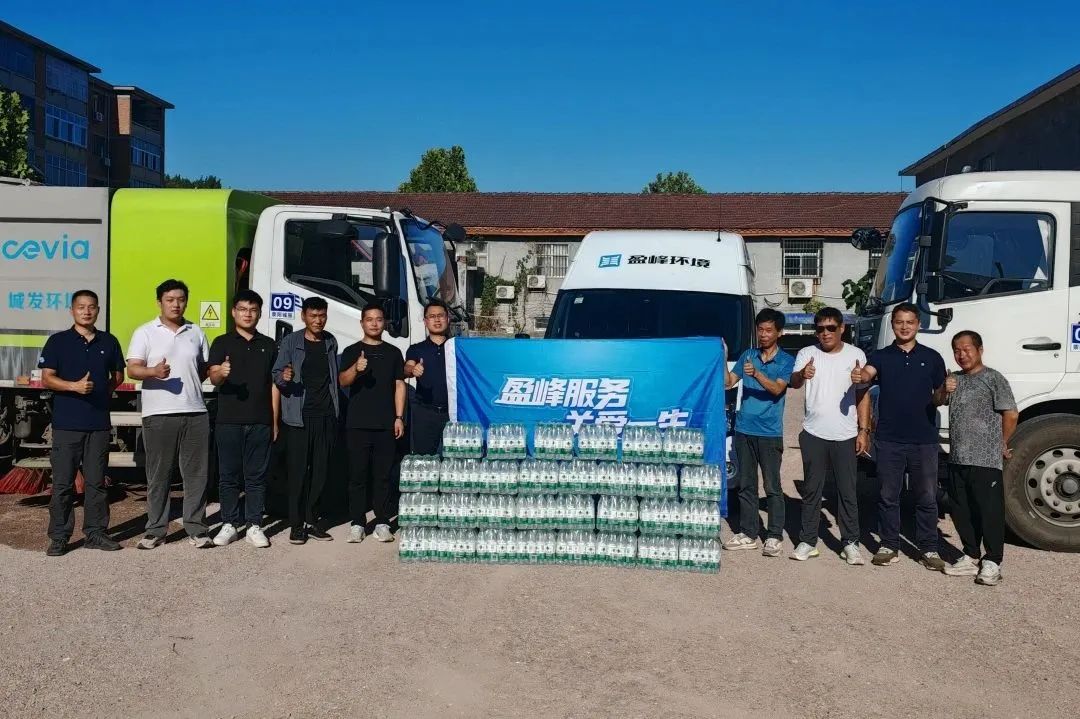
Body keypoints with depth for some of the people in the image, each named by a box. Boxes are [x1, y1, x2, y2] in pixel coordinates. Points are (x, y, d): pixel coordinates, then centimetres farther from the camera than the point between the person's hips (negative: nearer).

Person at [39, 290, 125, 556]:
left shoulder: (109, 342, 10)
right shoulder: (58, 341, 1)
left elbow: (118, 375, 21)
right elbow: (47, 378, -4)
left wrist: (103, 390, 6)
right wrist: (74, 387, -18)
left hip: (99, 423, 3)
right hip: (66, 423, -3)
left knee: (96, 482, 8)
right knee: (62, 483, 1)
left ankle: (95, 532, 17)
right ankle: (59, 537, 9)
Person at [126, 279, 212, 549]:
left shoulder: (196, 332, 14)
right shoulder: (145, 333, 3)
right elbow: (133, 369, -6)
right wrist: (153, 372, -25)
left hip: (195, 412, 3)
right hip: (159, 414, -3)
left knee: (196, 473, 4)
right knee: (158, 475, 3)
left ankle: (196, 529, 12)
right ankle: (155, 530, 12)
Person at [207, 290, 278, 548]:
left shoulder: (268, 345, 12)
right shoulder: (222, 343, 5)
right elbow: (213, 378, -7)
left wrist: (275, 421, 9)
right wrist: (221, 373, -32)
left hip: (260, 422, 2)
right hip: (228, 421, -1)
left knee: (257, 476, 4)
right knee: (228, 475, 4)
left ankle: (254, 526, 10)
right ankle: (229, 524, 13)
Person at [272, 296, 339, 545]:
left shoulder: (331, 343, 13)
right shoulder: (290, 342, 1)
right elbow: (276, 374, 0)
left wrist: (336, 411, 9)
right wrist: (284, 378, -24)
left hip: (326, 417, 4)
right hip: (299, 417, -4)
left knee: (320, 472, 6)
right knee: (298, 471, -2)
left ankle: (311, 521, 16)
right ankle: (296, 525, 4)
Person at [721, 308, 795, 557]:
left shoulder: (786, 361, 0)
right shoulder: (748, 355, 11)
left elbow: (777, 389, -16)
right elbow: (728, 382, 6)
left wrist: (757, 374, -30)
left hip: (770, 433, -4)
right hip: (744, 430, 4)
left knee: (772, 486, -1)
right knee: (746, 485, 9)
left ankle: (775, 537, 5)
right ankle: (749, 534, 16)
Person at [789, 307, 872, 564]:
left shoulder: (855, 355, 2)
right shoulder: (807, 354, 1)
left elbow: (863, 396, 5)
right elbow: (793, 383, -16)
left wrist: (864, 430, -2)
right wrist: (802, 375, -39)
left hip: (846, 436, 0)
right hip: (814, 434, 0)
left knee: (848, 491, 5)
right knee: (811, 490, 8)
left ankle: (850, 543, 13)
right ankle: (808, 541, 16)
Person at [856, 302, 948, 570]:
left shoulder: (932, 358, 6)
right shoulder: (881, 357, 5)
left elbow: (939, 397, 11)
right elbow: (867, 373, -16)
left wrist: (947, 391, -12)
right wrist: (859, 377, -40)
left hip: (924, 439, 0)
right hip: (889, 439, 0)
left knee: (927, 497, 6)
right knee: (888, 496, 7)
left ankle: (929, 549, 17)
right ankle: (889, 547, 17)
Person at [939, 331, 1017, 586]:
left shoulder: (993, 378, -7)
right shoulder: (955, 379, 15)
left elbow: (1010, 414, -10)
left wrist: (1002, 444, 1)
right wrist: (944, 390, 1)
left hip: (986, 460, -7)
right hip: (957, 459, 7)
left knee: (990, 511, -2)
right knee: (962, 512, 12)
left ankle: (992, 562, 6)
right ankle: (971, 557, 24)